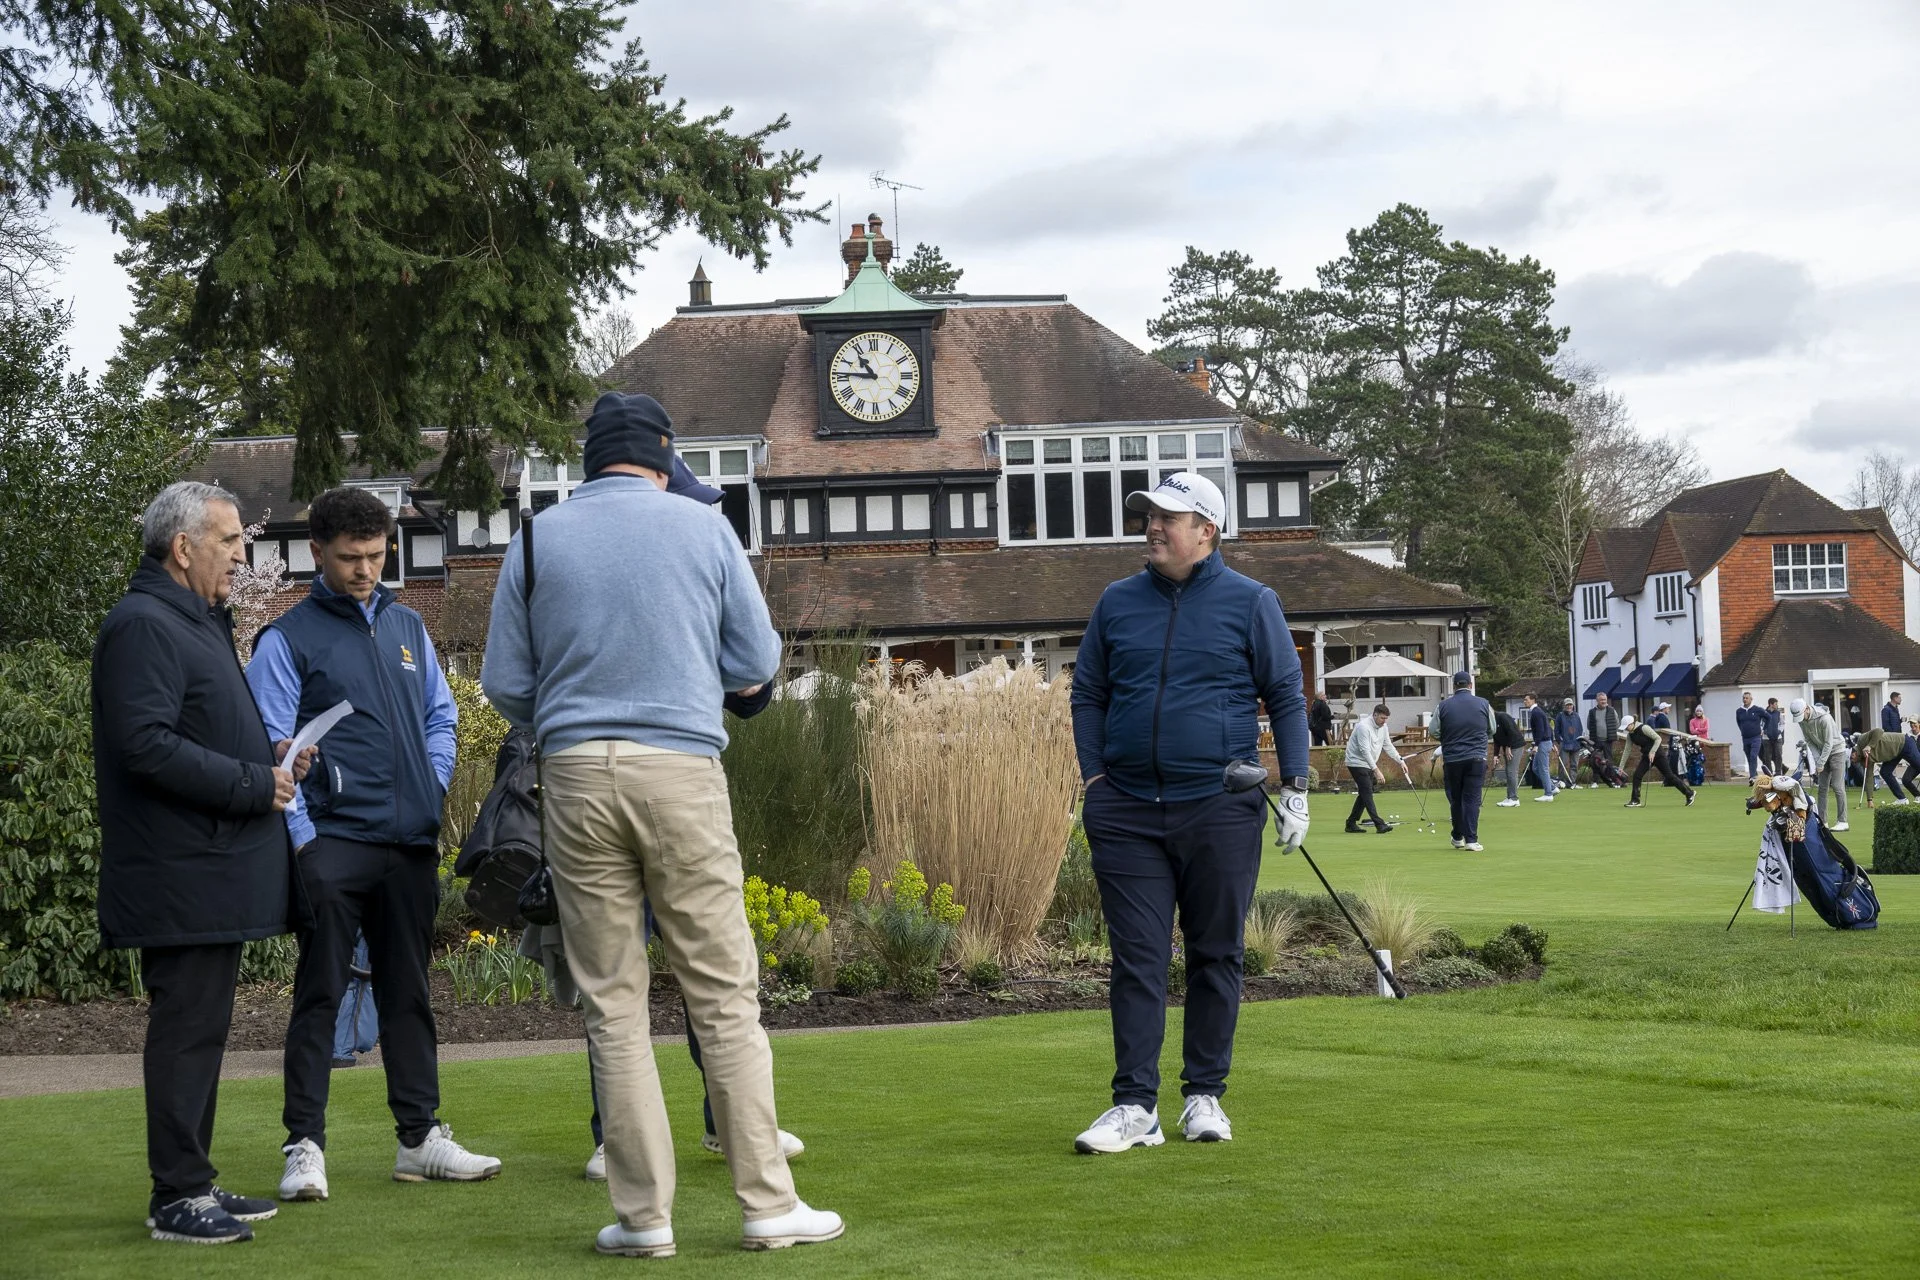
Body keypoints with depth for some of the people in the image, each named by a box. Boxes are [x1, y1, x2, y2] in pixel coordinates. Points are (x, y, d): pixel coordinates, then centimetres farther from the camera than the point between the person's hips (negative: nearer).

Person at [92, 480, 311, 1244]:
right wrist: (253, 783, -18)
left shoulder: (198, 623, 21)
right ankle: (177, 1197, -2)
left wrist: (271, 754, 9)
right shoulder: (143, 626, -13)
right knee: (186, 1028, -7)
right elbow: (148, 744, -23)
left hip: (216, 870, 10)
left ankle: (194, 1183, 21)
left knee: (202, 1029, 14)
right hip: (182, 876, -10)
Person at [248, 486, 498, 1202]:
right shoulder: (288, 639, -1)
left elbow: (440, 717, 22)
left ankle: (420, 1136, 17)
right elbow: (269, 746, -6)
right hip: (332, 844, -5)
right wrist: (303, 838, -13)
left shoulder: (407, 627, 15)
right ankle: (305, 1145, -3)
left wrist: (431, 794, 7)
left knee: (408, 992, 11)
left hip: (411, 845, 5)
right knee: (320, 994, -5)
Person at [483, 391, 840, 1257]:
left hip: (577, 774, 2)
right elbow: (758, 661, 6)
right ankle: (768, 1205, 4)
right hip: (682, 766, -1)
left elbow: (504, 682, 7)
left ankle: (643, 1216, 6)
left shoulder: (538, 539, 7)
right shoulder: (703, 527, 4)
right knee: (723, 991, 3)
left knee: (612, 1002, 6)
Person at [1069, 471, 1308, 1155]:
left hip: (1219, 810, -2)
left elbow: (1286, 696, 5)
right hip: (1127, 811, 2)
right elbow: (1088, 693, 16)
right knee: (1136, 958, -2)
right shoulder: (1117, 602, 10)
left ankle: (1205, 1097, 14)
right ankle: (1135, 1105, -1)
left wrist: (1294, 788, -2)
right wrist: (1095, 777, 5)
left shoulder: (1250, 603, 3)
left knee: (1216, 956, 5)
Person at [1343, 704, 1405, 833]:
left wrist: (1401, 761, 3)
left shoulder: (1383, 727, 5)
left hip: (1369, 764, 9)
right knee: (1367, 792, -13)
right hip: (1357, 763, -9)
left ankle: (1351, 824, 16)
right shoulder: (1364, 727, -23)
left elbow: (1388, 746, 13)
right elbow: (1365, 751, -28)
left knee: (1364, 793, 9)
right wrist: (1376, 769, -32)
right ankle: (1379, 824, -21)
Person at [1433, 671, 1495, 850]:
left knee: (1455, 798, 13)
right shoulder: (1483, 704, 1)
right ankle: (1471, 839, -7)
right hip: (1477, 758, 0)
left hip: (1452, 759, 0)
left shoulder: (1443, 706, -2)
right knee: (1472, 799, -1)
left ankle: (1458, 837, 21)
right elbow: (1492, 731, 13)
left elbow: (1434, 732, 3)